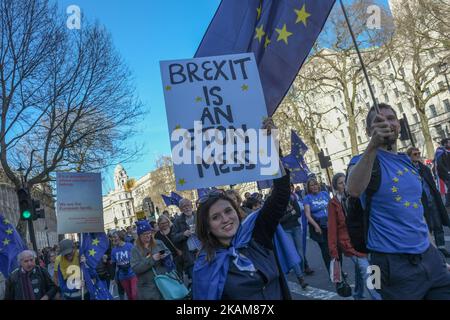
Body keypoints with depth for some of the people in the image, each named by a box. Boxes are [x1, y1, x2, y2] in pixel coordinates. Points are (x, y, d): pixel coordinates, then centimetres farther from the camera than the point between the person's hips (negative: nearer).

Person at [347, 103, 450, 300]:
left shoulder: (408, 161, 11)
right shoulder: (364, 160, -9)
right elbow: (354, 190, -33)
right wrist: (373, 145, -42)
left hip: (428, 254, 6)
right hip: (394, 262, -6)